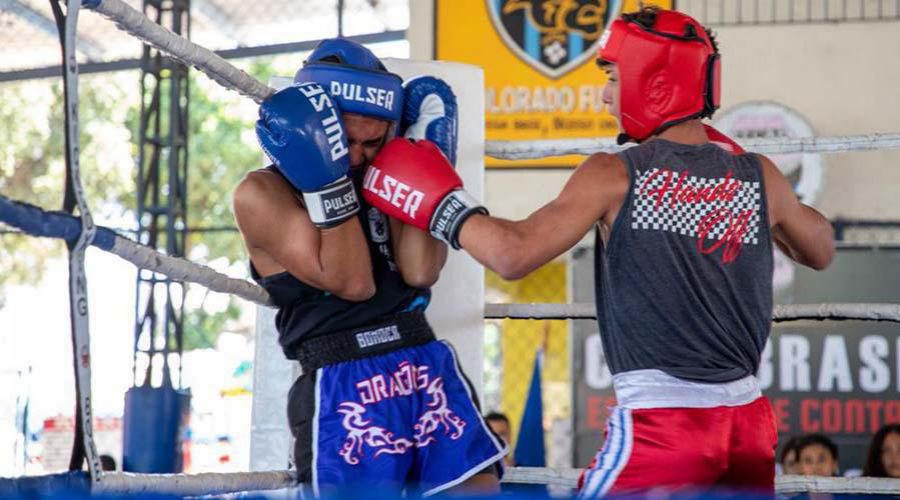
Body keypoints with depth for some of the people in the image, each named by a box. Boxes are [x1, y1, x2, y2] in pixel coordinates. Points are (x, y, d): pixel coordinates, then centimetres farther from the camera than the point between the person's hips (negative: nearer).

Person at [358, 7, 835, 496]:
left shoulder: (613, 176, -5)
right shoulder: (759, 176, 6)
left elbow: (513, 255, -11)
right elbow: (820, 252, 25)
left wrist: (445, 205, 6)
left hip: (661, 423, -5)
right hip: (748, 419, 5)